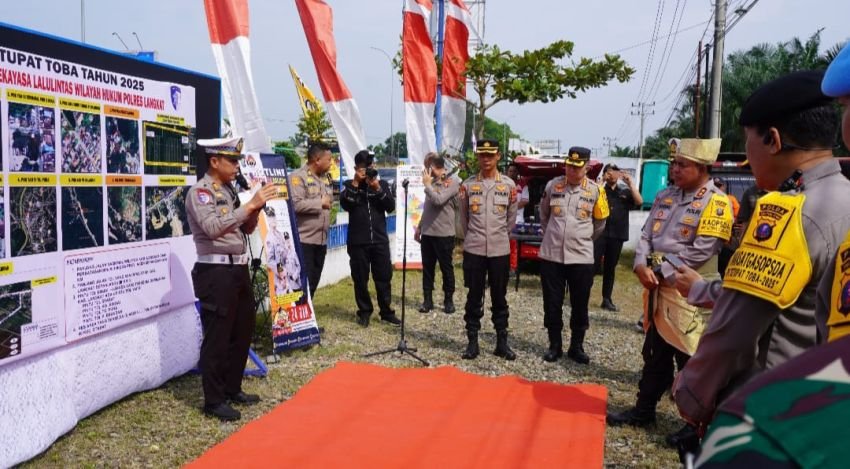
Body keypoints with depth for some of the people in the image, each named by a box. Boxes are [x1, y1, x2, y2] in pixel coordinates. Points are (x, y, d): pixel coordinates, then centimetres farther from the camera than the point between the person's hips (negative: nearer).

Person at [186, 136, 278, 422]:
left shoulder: (229, 190, 15)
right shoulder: (200, 192, -10)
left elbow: (247, 229, 19)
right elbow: (213, 227, -26)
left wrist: (256, 208, 0)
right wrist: (250, 205, -26)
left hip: (238, 268, 9)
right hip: (216, 272, -9)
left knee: (243, 332, 16)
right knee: (217, 337, -1)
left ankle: (232, 389, 31)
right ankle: (214, 400, 12)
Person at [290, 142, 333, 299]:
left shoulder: (325, 178, 15)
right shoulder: (298, 177, -11)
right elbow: (295, 204, -23)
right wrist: (320, 203, -14)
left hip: (321, 240, 8)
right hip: (303, 240, -8)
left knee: (313, 283, 13)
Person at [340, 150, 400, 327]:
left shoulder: (382, 184, 8)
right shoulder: (349, 184, 4)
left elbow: (391, 207, -3)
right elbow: (345, 205, -14)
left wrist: (378, 189, -13)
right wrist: (355, 183, -17)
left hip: (380, 240, 1)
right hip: (358, 241, -1)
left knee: (384, 277, 7)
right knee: (360, 279, 6)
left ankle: (386, 311, 19)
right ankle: (364, 312, 19)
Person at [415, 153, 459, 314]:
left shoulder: (452, 184, -9)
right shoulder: (432, 183, 11)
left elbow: (438, 200, -24)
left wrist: (427, 184, -12)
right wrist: (419, 227, 17)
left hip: (444, 234, -6)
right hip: (427, 233, 6)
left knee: (446, 268, 5)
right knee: (427, 268, 9)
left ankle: (448, 300, 17)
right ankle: (427, 300, 17)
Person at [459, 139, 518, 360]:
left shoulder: (509, 185, 2)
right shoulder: (467, 185, 2)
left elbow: (511, 218, 10)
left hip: (500, 250, 0)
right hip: (473, 250, 0)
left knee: (499, 298, 8)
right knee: (474, 297, 6)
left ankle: (502, 342, 18)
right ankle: (472, 342, 14)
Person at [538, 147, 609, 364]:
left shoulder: (595, 190, -2)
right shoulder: (552, 186, 0)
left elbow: (599, 223, 12)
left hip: (581, 257, -1)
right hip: (551, 255, 1)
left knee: (580, 305, 8)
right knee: (552, 304, 8)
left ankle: (576, 347, 23)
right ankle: (554, 345, 22)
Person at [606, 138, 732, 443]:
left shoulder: (716, 203, -9)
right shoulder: (665, 197, 12)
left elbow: (701, 251, -17)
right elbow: (647, 234, 9)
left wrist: (661, 273, -14)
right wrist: (642, 266, -9)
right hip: (657, 288, 7)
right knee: (655, 353, 17)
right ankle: (644, 410, 30)